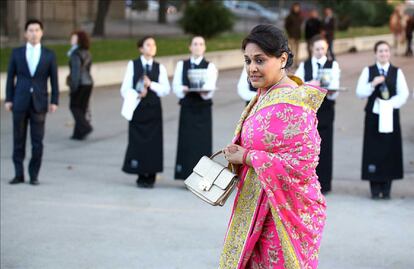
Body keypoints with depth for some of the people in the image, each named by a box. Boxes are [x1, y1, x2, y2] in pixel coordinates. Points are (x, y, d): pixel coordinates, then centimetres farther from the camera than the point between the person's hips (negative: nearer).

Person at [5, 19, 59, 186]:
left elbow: (54, 80, 4)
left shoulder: (49, 55, 3)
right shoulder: (17, 53, 4)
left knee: (37, 142, -1)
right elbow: (11, 77, 6)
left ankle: (34, 175, 9)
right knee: (18, 140, 4)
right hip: (20, 102, 1)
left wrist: (54, 101, -2)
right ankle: (19, 174, 12)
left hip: (39, 103, -1)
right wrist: (8, 99, 0)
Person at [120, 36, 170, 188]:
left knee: (153, 142, 0)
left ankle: (150, 177, 8)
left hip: (154, 109, 1)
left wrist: (151, 84, -15)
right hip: (138, 109, -1)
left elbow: (166, 90, -1)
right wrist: (137, 94, -17)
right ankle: (141, 176, 9)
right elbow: (125, 89, -1)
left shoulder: (159, 68, 7)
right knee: (138, 141, -1)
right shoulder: (133, 65, 3)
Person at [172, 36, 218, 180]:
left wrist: (205, 91, -31)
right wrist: (183, 90, -19)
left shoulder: (210, 67, 6)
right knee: (187, 142, -2)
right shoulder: (181, 65, 11)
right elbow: (176, 86, 3)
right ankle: (188, 177, 3)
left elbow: (210, 87, -8)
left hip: (203, 109, -1)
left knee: (202, 142, -4)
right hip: (187, 108, 1)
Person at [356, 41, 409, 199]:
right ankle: (375, 189, 3)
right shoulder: (368, 71, 7)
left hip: (390, 116, 0)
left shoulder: (397, 72, 6)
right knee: (373, 150, -2)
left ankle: (386, 189, 6)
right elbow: (360, 93, 1)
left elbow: (403, 94, -1)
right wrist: (373, 84, -14)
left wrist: (389, 104, -14)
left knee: (390, 149, -1)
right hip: (373, 116, 0)